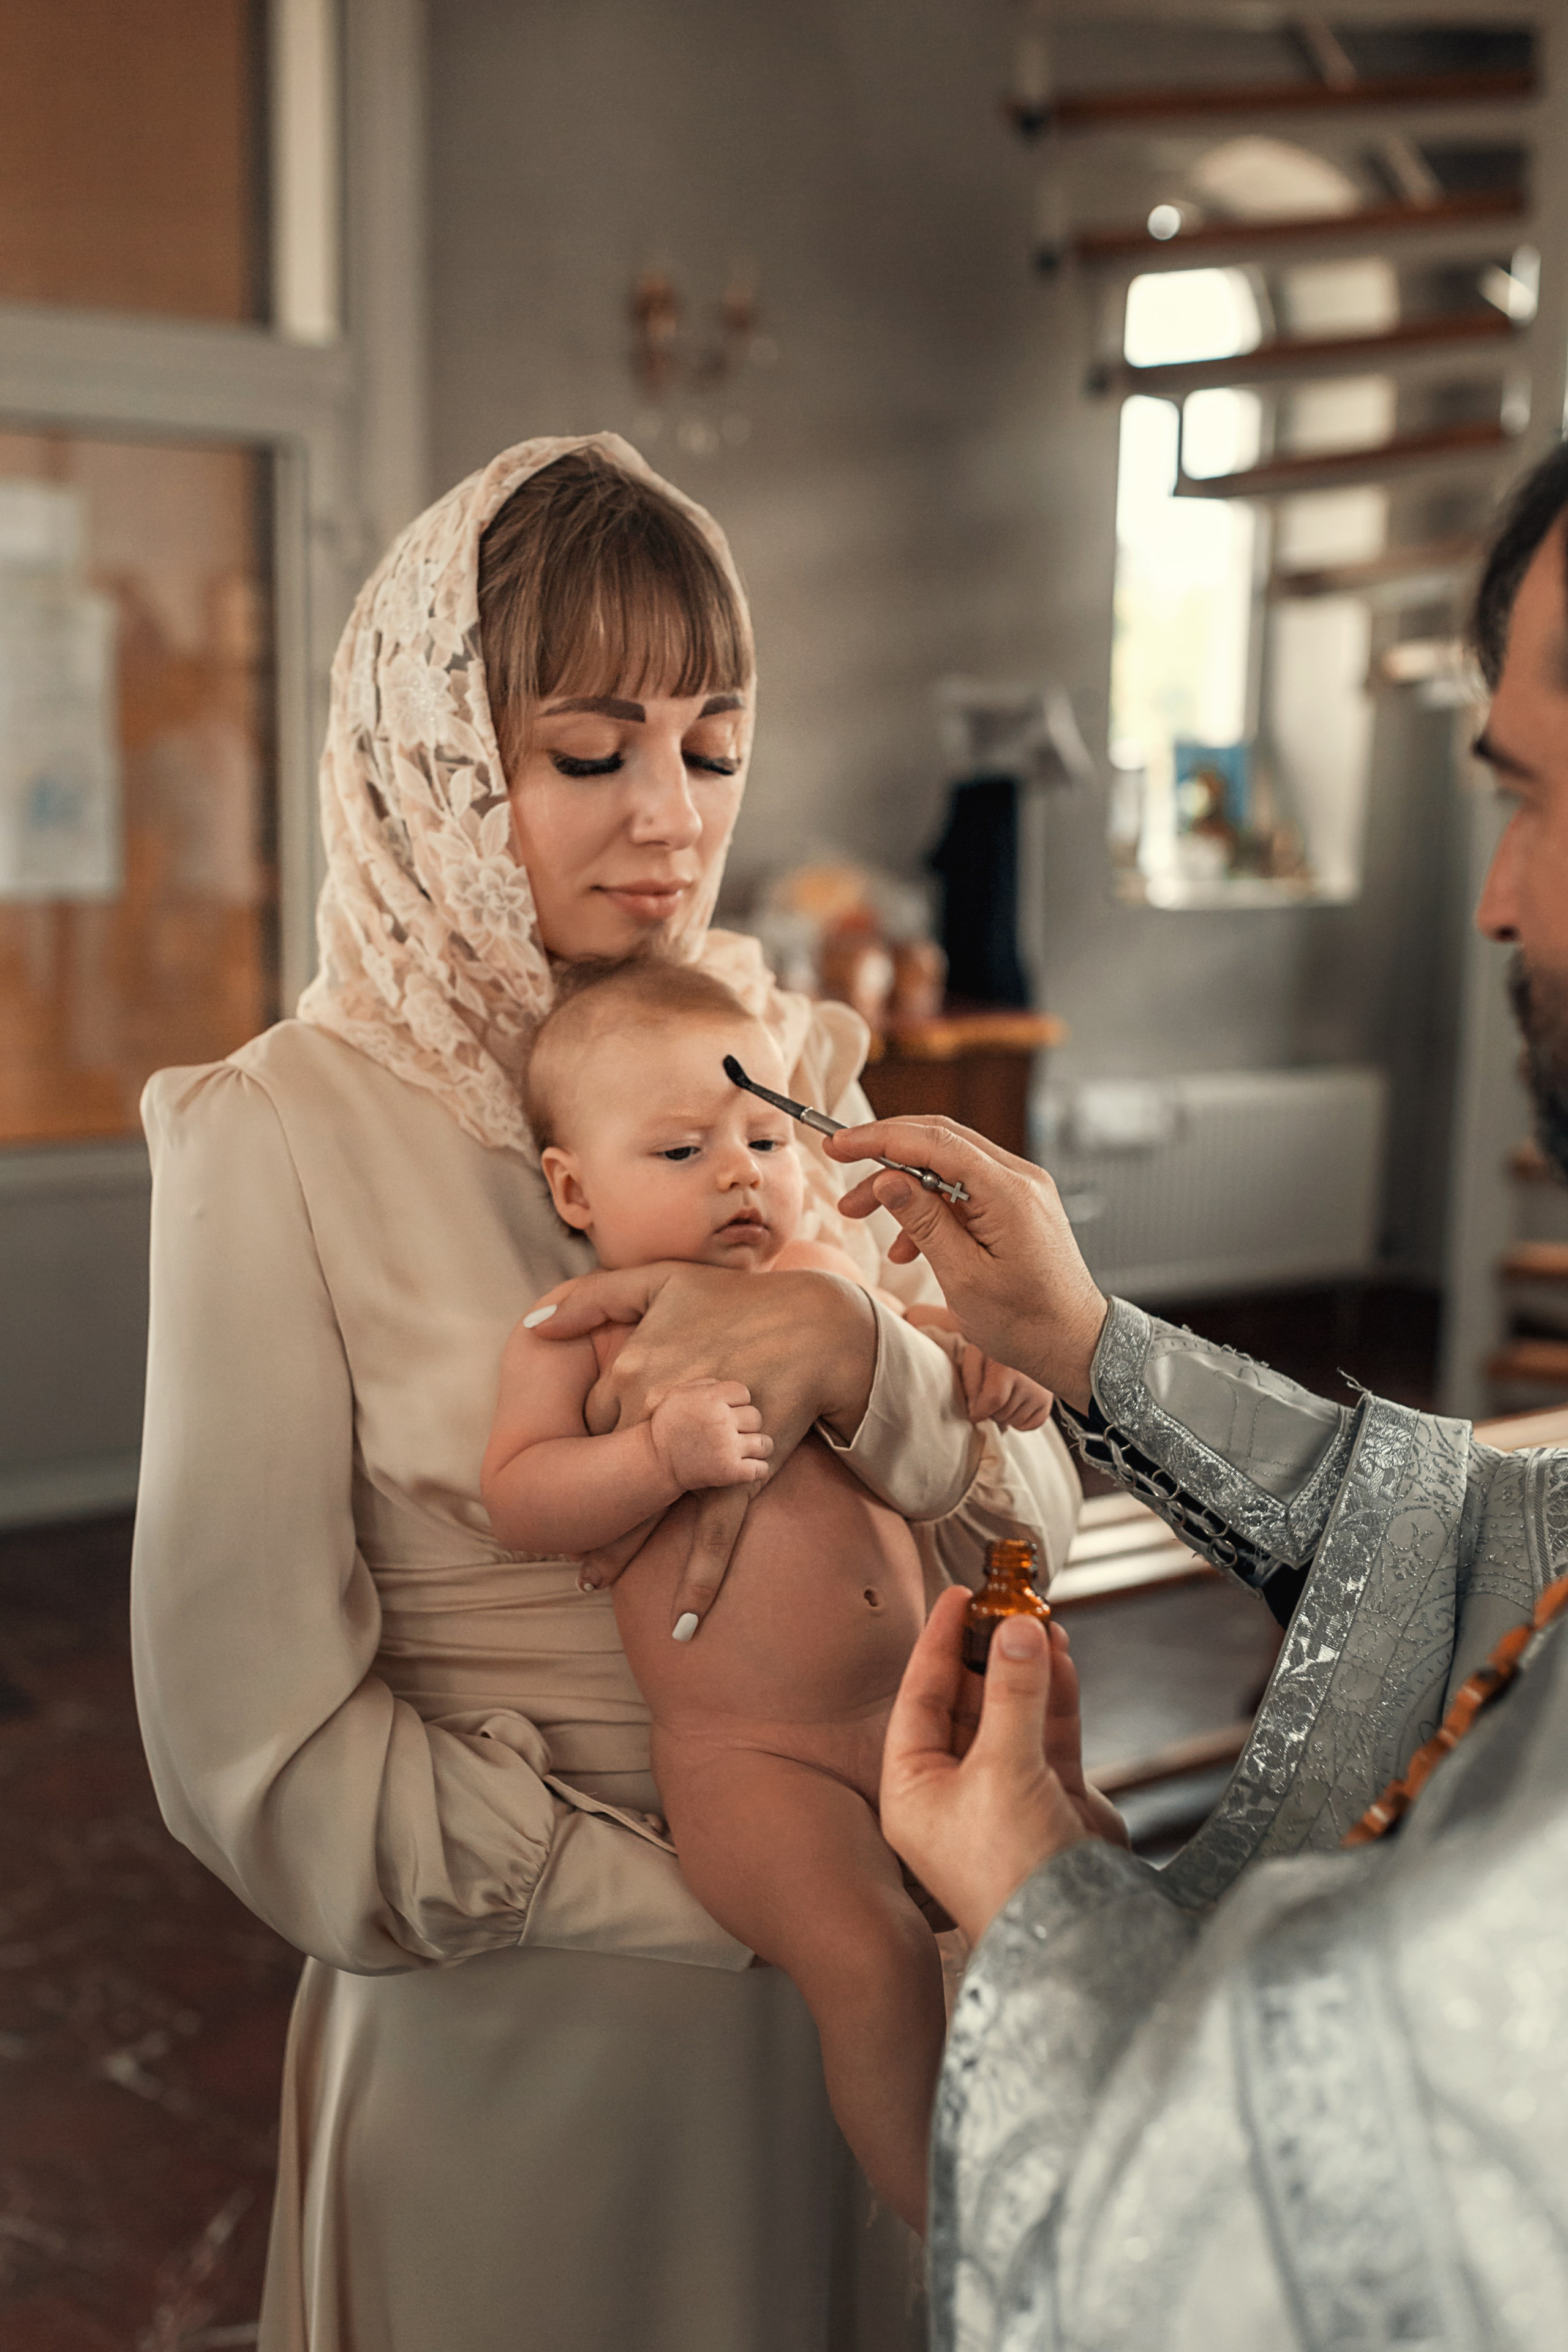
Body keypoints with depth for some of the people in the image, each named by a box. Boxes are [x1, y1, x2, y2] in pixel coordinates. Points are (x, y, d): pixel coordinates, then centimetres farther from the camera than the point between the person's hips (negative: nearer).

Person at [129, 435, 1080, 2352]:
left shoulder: (793, 1071, 0)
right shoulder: (288, 1136, -14)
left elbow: (1026, 1528, -2)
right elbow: (257, 1747, -15)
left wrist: (855, 1352, -22)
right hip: (519, 2045, -4)